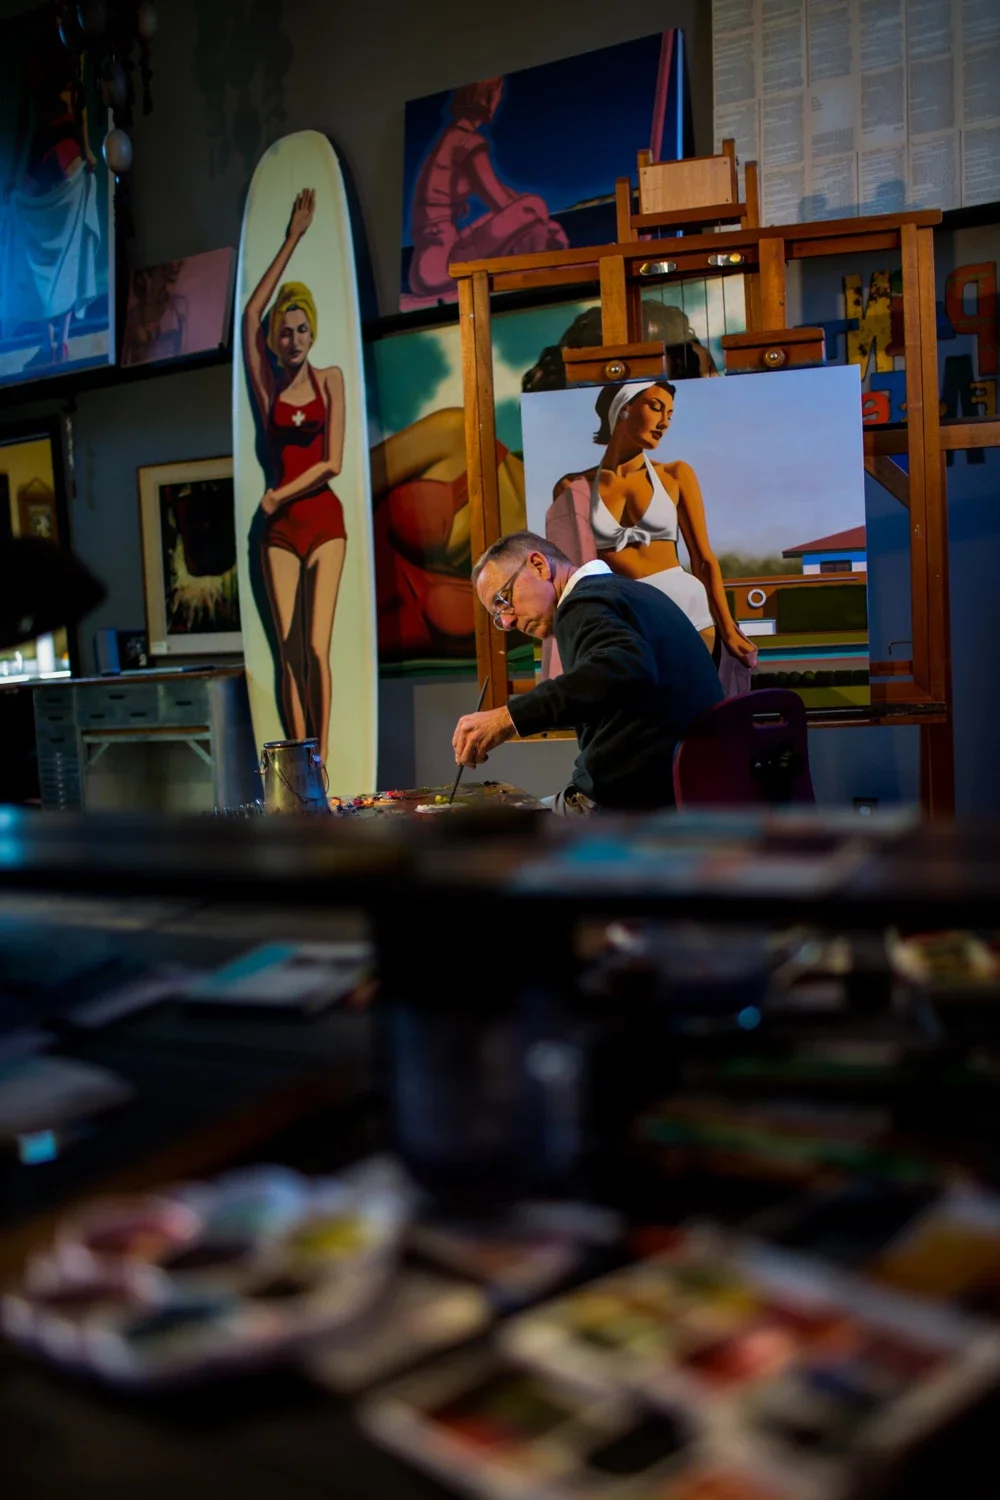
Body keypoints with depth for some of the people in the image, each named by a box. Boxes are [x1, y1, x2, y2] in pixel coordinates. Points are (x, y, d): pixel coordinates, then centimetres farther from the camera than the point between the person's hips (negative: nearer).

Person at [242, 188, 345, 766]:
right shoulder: (268, 385, 7)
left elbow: (333, 463, -2)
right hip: (280, 529, 2)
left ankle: (322, 760, -6)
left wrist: (279, 495, -3)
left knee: (317, 648, -10)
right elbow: (250, 313, -3)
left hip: (325, 521, -2)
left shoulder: (331, 379, 4)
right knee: (289, 652, -1)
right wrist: (292, 239, 0)